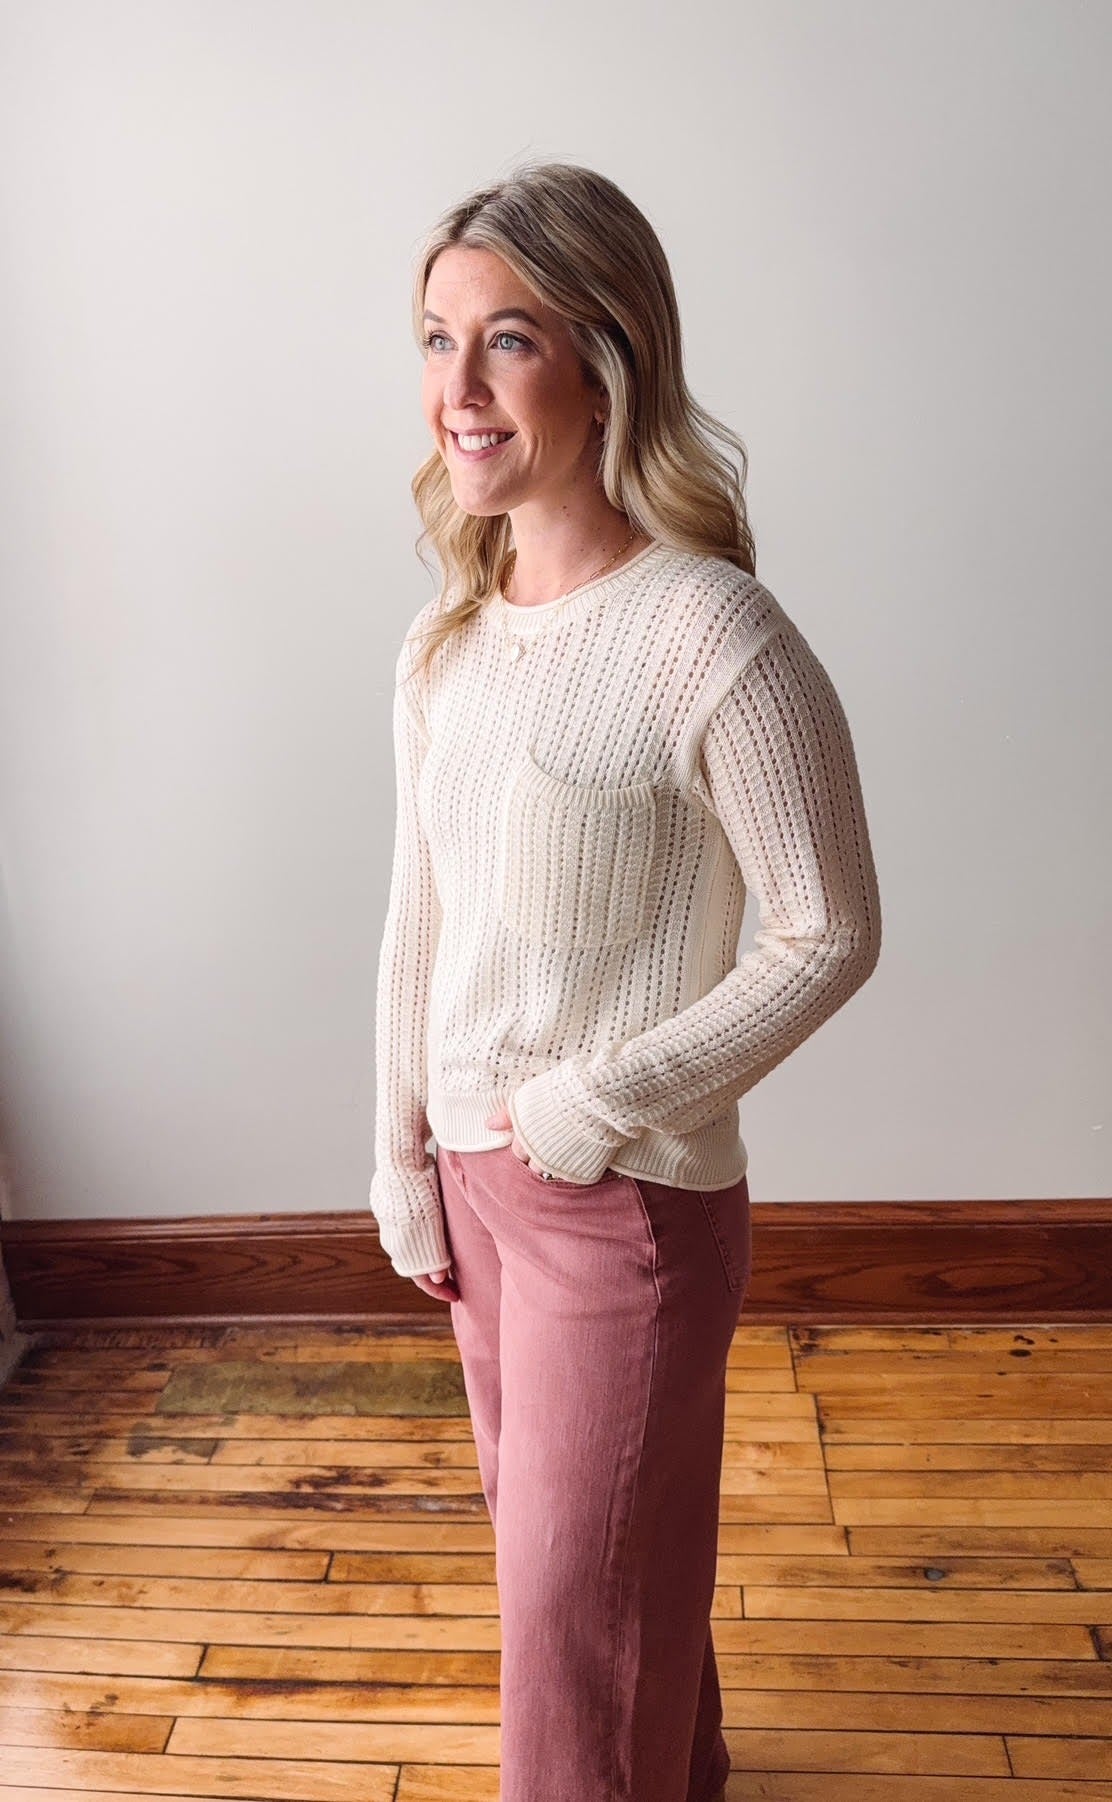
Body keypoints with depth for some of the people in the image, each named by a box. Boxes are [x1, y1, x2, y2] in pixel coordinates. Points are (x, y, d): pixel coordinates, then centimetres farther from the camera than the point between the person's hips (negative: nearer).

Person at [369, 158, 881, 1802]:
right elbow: (418, 918, 7)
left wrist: (610, 1096, -17)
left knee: (578, 1592, 10)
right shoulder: (445, 641, 2)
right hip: (473, 1172, 8)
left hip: (633, 1195, -7)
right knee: (542, 1525, 26)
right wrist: (402, 1154, 9)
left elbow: (831, 934, -15)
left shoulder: (716, 638, -21)